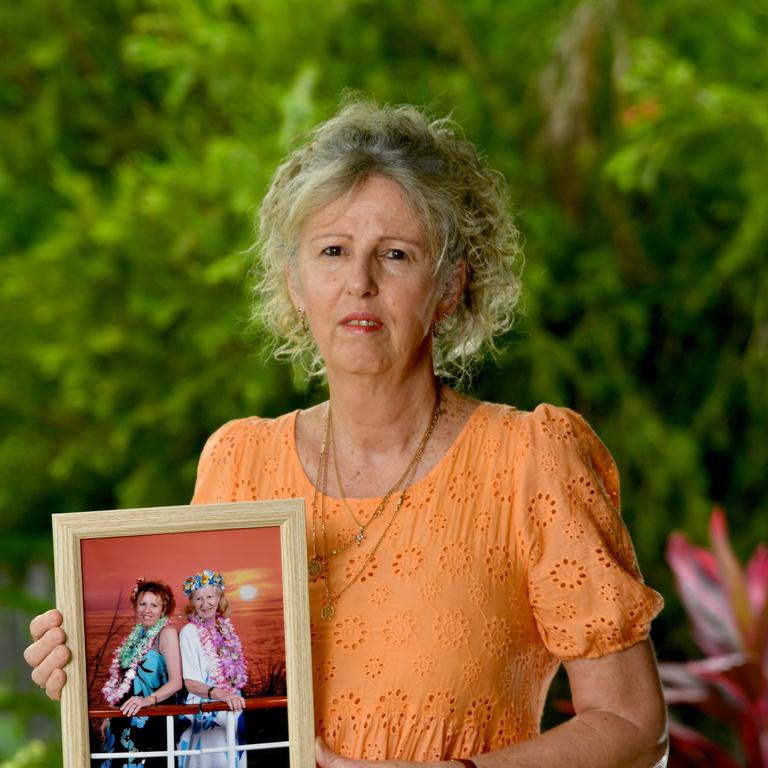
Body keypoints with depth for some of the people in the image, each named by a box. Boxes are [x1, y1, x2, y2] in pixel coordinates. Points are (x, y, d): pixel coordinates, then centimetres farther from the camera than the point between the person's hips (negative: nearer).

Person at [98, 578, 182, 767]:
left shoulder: (167, 633, -6)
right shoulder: (136, 636, 14)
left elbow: (176, 682, -15)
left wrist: (148, 700, -28)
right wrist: (109, 717, 16)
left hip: (151, 721, -7)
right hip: (126, 719, 7)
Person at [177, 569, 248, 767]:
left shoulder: (225, 628, 11)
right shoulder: (190, 632, -9)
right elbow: (190, 682, -16)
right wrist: (219, 694, -31)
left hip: (232, 710, 7)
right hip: (206, 714, -7)